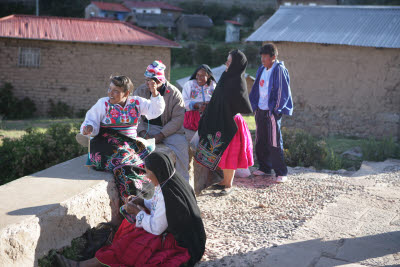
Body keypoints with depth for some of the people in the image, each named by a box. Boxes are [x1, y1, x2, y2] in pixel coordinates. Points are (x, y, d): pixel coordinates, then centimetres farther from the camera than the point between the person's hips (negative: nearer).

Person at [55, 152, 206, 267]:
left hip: (176, 242, -9)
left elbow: (156, 228, -22)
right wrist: (143, 202, 2)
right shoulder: (173, 180, 0)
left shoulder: (167, 193, -28)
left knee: (130, 246, -6)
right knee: (129, 228, 8)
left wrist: (137, 211, -9)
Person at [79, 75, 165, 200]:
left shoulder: (136, 102, 10)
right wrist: (88, 128, -22)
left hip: (130, 143, 4)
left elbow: (155, 110, 11)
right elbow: (92, 121, 0)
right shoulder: (103, 103, 2)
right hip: (107, 144, -4)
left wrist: (154, 93, -1)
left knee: (148, 149, -22)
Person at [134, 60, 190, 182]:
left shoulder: (174, 93, -5)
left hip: (169, 129, -2)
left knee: (181, 145, -28)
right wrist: (142, 132, -16)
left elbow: (178, 118, -9)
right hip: (147, 127, 2)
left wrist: (161, 135, -18)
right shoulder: (140, 91, 4)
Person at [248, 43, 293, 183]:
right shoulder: (261, 69, 11)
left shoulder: (279, 70, -10)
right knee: (260, 142, 12)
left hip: (272, 111, -7)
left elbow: (283, 92, -12)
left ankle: (281, 172, 5)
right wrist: (253, 105, 9)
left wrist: (276, 110, -13)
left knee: (274, 142, -5)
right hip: (260, 111, 7)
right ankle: (265, 168, 26)